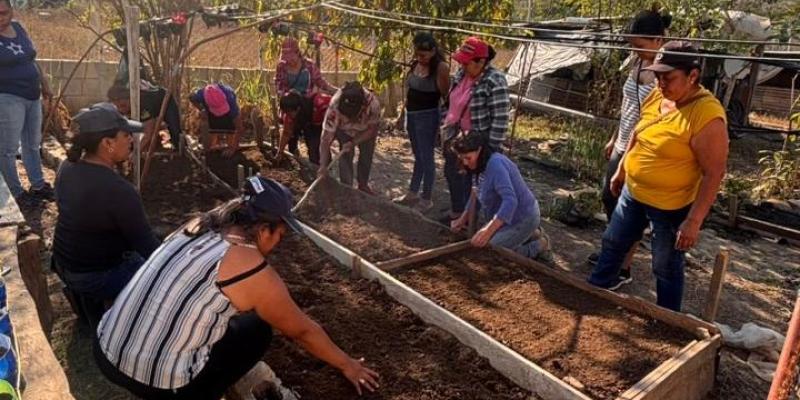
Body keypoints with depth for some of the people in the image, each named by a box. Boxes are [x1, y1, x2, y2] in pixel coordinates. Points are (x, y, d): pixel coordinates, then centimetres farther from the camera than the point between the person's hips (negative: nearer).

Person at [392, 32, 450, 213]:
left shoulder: (440, 67, -16)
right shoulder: (415, 65, 5)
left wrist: (443, 73, -25)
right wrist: (403, 113, 18)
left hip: (427, 116, -7)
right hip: (412, 115, 7)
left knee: (426, 157, 1)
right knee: (418, 156, 19)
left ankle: (427, 199, 14)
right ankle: (413, 193, 31)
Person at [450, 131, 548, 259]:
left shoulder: (495, 164, -28)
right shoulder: (483, 166, 2)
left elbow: (510, 200, -38)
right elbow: (477, 195, 17)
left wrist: (488, 231, -45)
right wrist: (463, 218, 11)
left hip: (522, 219, -10)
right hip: (510, 217, 10)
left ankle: (539, 245, 4)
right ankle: (530, 234, 25)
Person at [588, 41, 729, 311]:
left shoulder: (707, 115, -25)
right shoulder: (657, 96, -2)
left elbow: (714, 173, -23)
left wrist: (694, 220, -24)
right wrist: (621, 170, 20)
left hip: (671, 207, -7)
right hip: (633, 192, 7)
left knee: (666, 268, 10)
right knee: (613, 243, 22)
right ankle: (595, 290, 44)